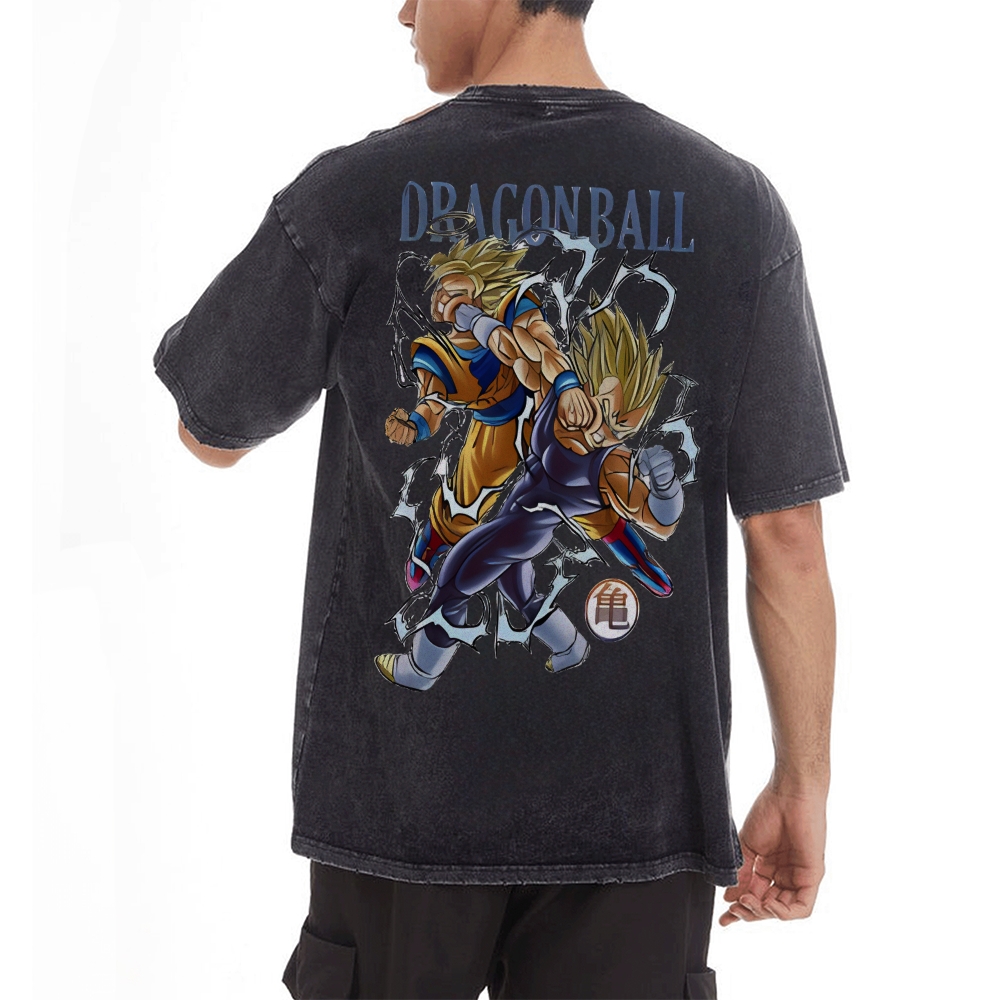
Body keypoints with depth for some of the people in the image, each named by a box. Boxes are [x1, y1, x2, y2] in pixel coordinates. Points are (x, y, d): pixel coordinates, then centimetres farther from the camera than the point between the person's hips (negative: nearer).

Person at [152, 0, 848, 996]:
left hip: (406, 790, 0)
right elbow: (789, 536, -5)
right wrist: (802, 784, 5)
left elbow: (209, 431, 7)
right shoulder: (736, 203, -4)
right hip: (639, 801, 1)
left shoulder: (356, 192, -9)